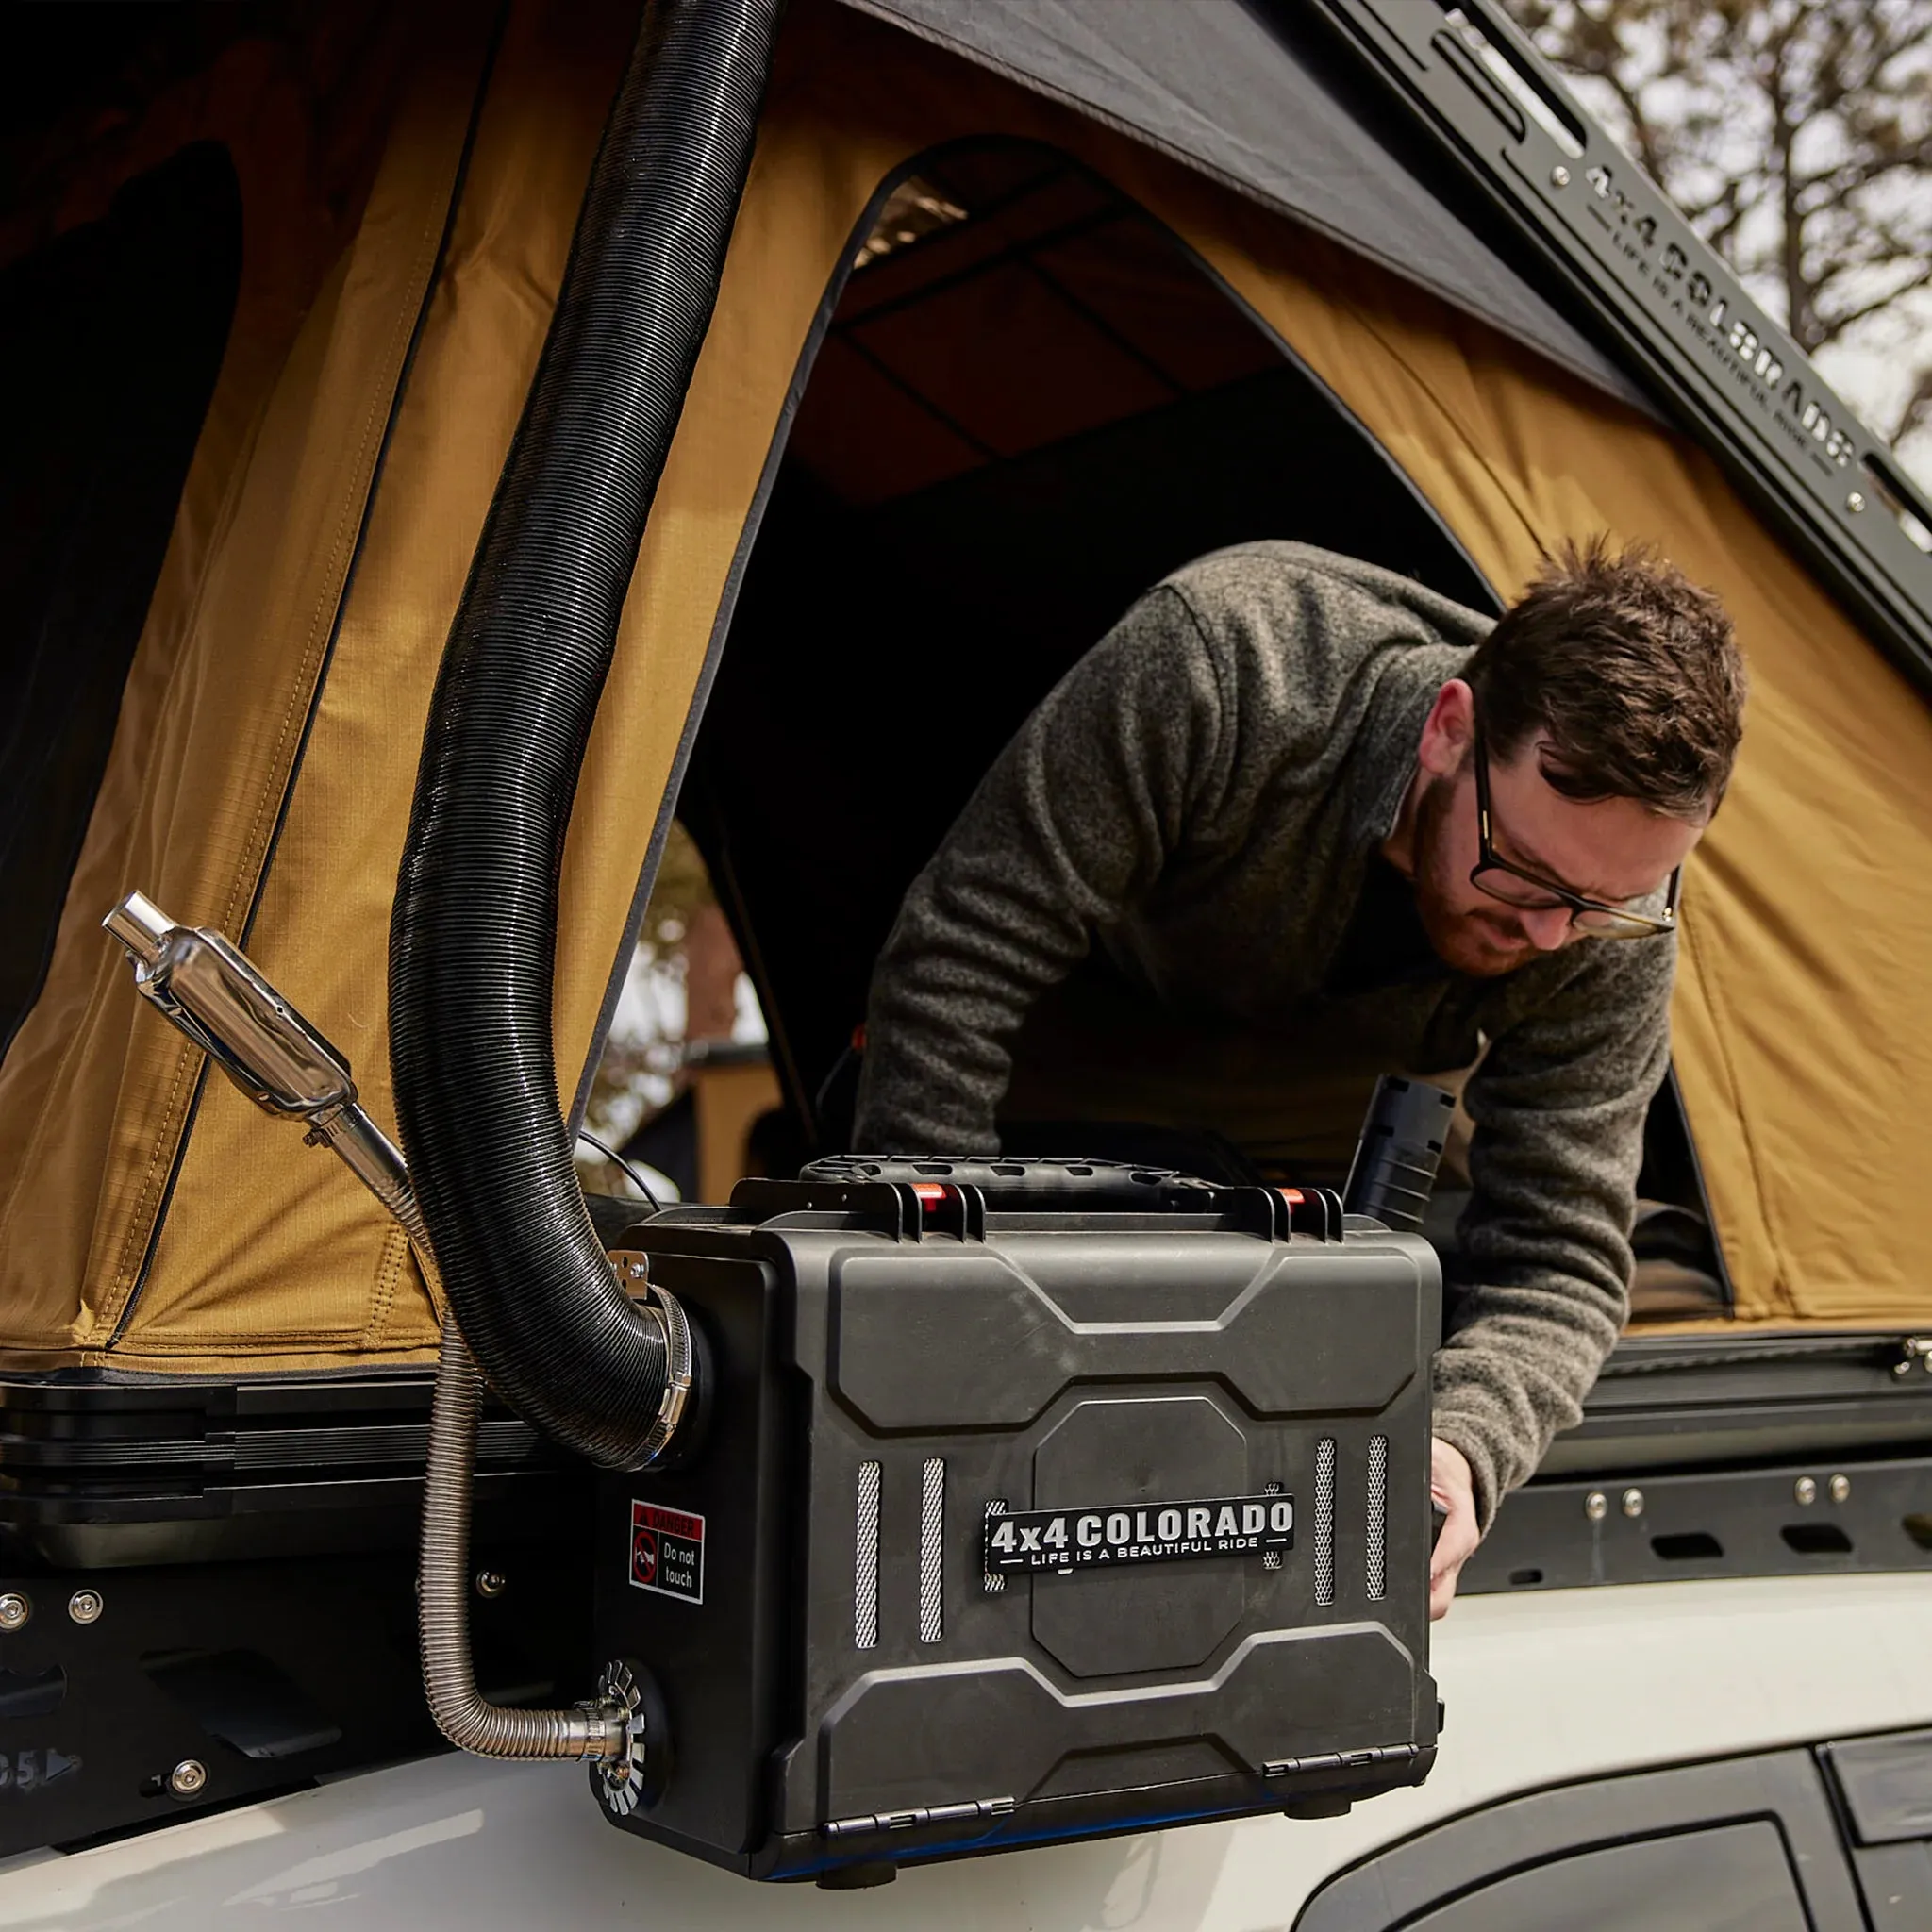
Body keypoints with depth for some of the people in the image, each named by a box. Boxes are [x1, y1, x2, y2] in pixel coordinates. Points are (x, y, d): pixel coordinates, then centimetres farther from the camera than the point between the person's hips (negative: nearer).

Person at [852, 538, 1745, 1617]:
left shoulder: (1614, 944, -29)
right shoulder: (1226, 665, -41)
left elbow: (1561, 1261, -26)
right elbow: (961, 961, -35)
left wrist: (1462, 1446, -47)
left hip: (1289, 1139, 3)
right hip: (1035, 1073, -2)